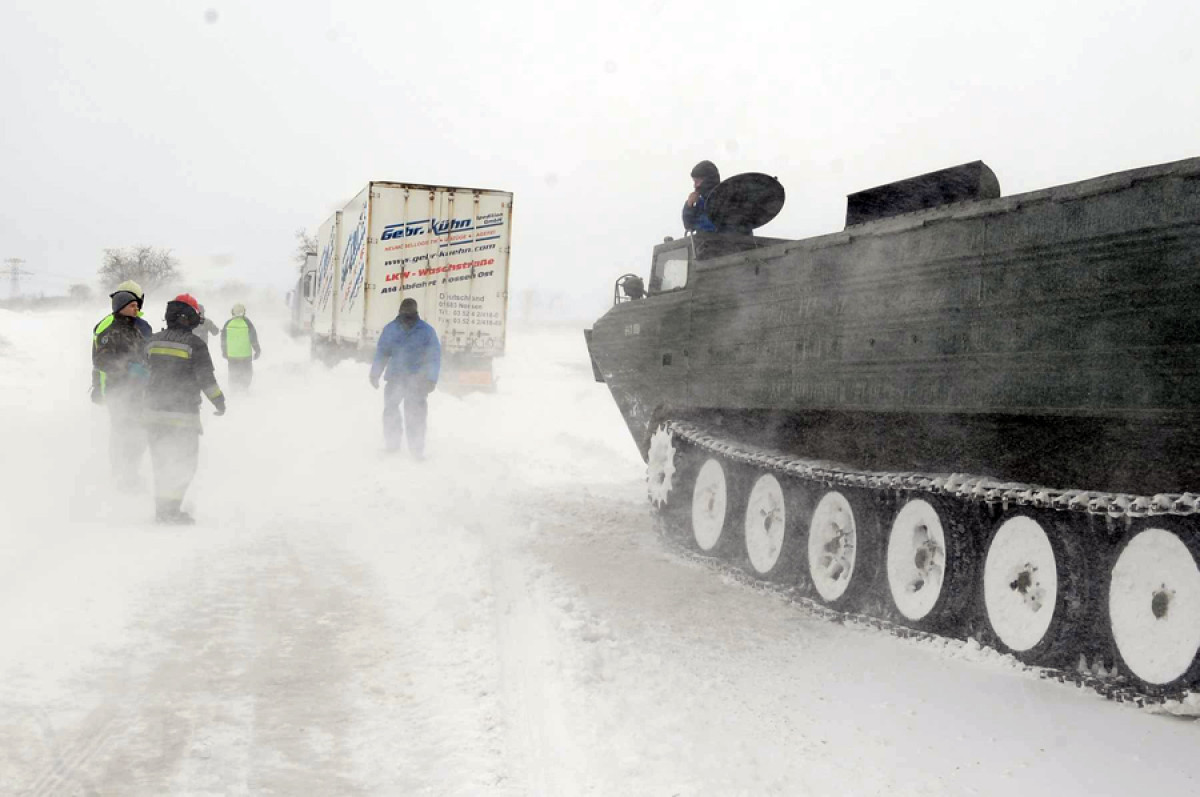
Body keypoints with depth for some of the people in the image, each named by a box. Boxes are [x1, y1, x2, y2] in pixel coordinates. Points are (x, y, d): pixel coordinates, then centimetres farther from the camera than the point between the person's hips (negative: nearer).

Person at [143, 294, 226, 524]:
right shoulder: (195, 343, -10)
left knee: (162, 462, 16)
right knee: (184, 464, 4)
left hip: (155, 411, 5)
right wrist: (219, 401, 5)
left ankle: (162, 509, 18)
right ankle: (171, 510, -1)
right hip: (183, 413, -5)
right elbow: (206, 379, -10)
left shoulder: (154, 341, 7)